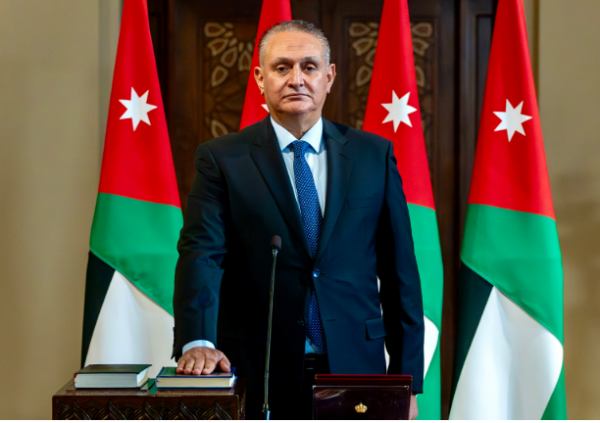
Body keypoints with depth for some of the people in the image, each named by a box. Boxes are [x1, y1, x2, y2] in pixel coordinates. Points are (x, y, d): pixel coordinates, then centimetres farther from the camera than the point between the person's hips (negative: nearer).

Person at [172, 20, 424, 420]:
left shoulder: (374, 154, 4)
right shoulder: (221, 159, -1)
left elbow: (400, 271, 4)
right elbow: (201, 254, -14)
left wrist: (407, 379, 2)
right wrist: (197, 341, -31)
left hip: (354, 369, 2)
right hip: (258, 376, -1)